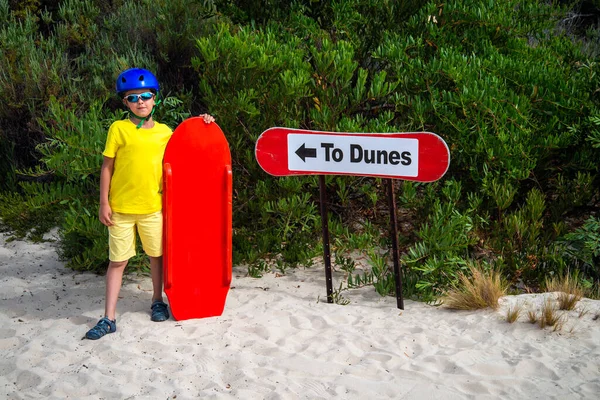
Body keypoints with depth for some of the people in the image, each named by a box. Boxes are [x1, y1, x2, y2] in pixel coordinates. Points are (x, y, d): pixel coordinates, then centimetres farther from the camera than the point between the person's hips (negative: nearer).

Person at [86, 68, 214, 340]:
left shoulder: (165, 132, 4)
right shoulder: (118, 129, -4)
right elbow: (107, 167, -2)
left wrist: (202, 124, 7)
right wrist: (104, 203, -6)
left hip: (152, 206, 2)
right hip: (120, 207, -2)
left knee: (156, 254, 15)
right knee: (117, 261, 4)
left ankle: (157, 301, 35)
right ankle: (109, 318, 10)